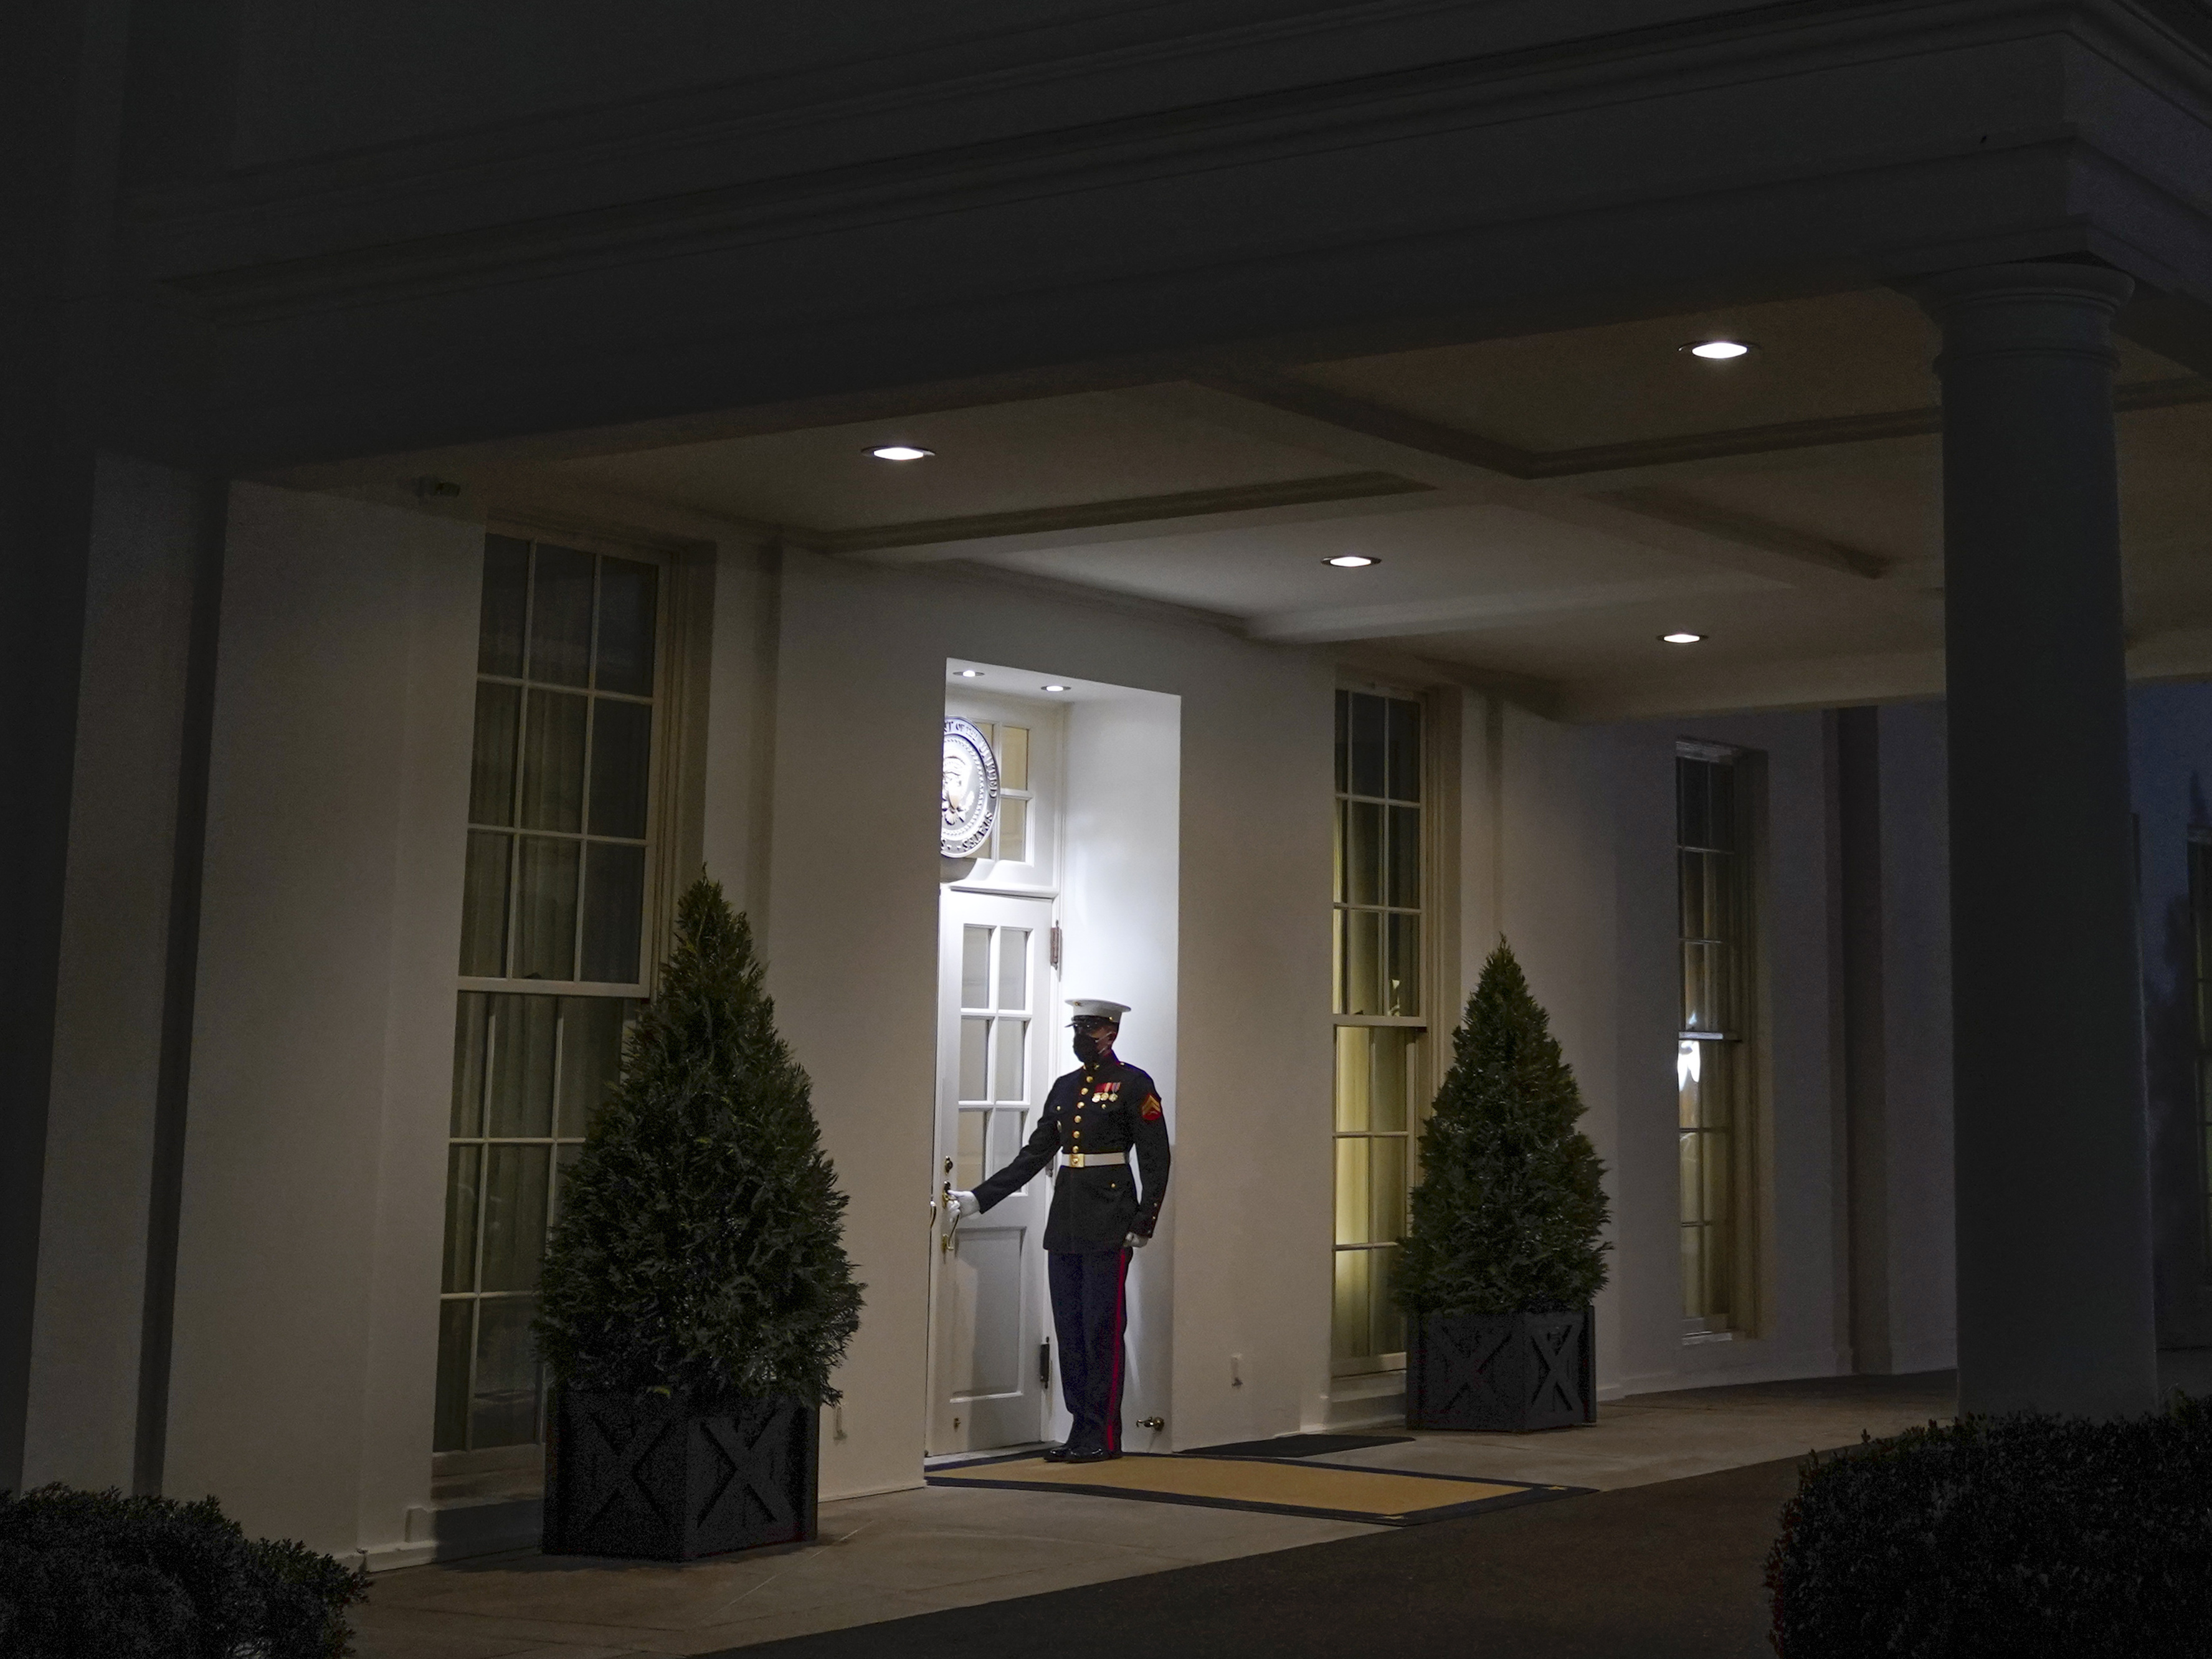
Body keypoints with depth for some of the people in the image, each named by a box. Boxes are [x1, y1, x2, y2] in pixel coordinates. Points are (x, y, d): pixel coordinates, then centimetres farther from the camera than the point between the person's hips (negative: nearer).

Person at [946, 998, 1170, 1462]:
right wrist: (978, 1198, 9)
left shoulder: (1133, 1084, -4)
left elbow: (1155, 1159, -7)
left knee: (1102, 1328, -4)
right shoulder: (1065, 1087, 15)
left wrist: (1143, 1223, -13)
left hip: (1109, 1225, -7)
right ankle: (1082, 1428, 13)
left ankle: (1104, 1436, 2)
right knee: (1069, 1329, 7)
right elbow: (1034, 1155, 15)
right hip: (1065, 1223, 7)